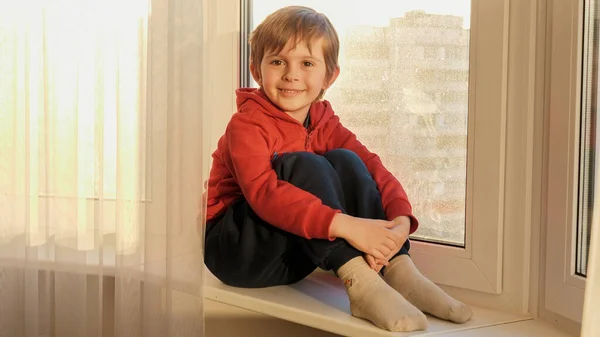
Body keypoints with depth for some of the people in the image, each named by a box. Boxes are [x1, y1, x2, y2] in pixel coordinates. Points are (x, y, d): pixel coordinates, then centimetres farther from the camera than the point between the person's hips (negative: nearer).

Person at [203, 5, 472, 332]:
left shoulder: (324, 123, 3)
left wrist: (400, 220, -28)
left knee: (345, 161, -14)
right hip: (235, 250, -6)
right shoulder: (247, 126, -17)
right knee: (304, 164, -28)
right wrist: (345, 225, -44)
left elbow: (374, 168, -8)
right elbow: (264, 193, -34)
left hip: (296, 255, 6)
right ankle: (359, 283, -37)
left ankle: (397, 270, -21)